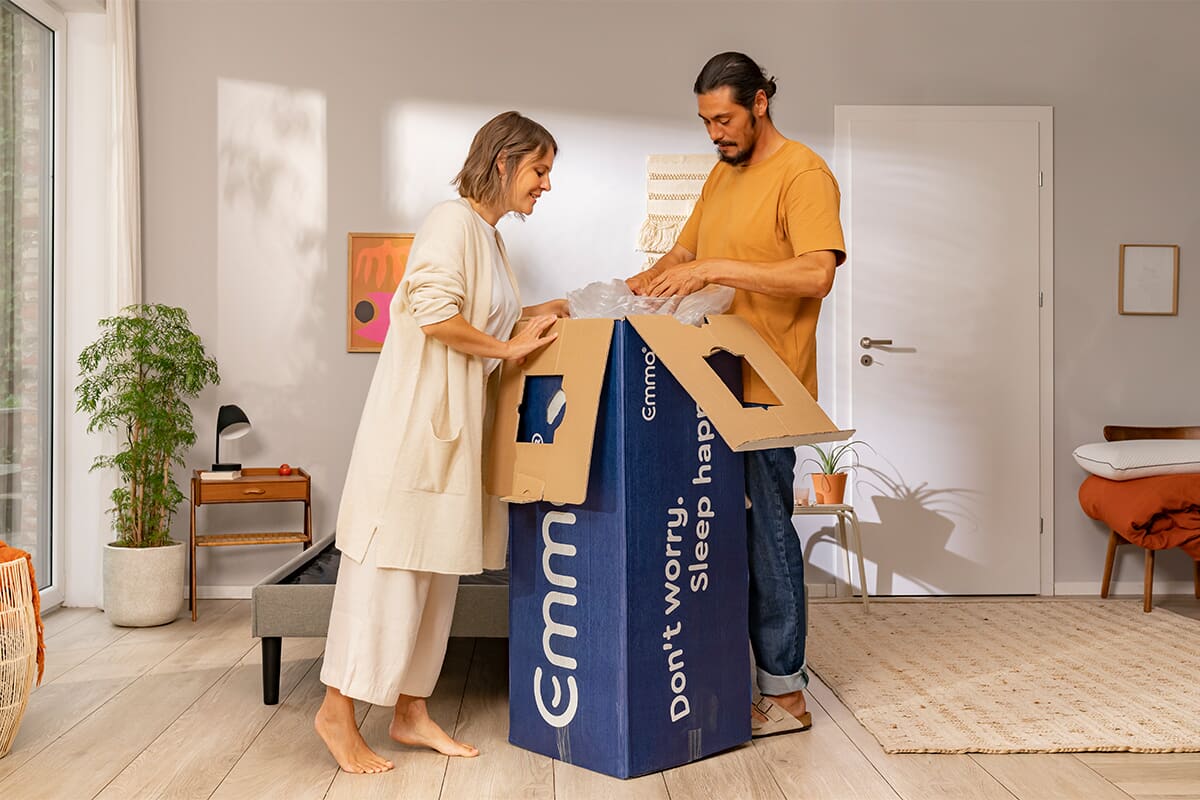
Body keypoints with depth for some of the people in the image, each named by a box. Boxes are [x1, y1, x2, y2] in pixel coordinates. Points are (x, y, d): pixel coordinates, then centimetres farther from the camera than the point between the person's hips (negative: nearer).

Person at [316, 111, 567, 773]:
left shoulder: (489, 235, 19)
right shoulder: (453, 221, -11)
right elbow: (437, 319, -21)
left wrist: (534, 316, 13)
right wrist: (509, 346, -12)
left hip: (456, 420, 10)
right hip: (416, 414, -10)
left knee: (436, 566, 10)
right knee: (389, 561, -4)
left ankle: (411, 712, 20)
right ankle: (338, 712, 8)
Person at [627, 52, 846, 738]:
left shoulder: (804, 174, -8)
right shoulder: (722, 173, 18)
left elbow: (817, 273, -21)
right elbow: (684, 253, 24)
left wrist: (714, 268, -24)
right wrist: (644, 282, 4)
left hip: (767, 387, -8)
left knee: (766, 532, -1)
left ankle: (785, 693, 12)